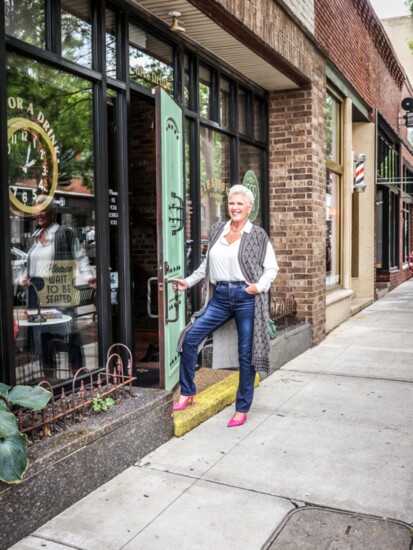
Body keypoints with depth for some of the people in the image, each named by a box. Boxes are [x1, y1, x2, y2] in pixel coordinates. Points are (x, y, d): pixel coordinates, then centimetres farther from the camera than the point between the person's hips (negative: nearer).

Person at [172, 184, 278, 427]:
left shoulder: (258, 235, 1)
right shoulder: (217, 230, 12)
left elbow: (272, 268, 2)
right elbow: (207, 264, 21)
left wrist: (259, 286, -14)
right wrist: (188, 281, 15)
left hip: (246, 297, -4)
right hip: (220, 297, 4)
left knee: (246, 353, 2)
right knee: (190, 337, -7)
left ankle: (242, 409, 17)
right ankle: (188, 391, 11)